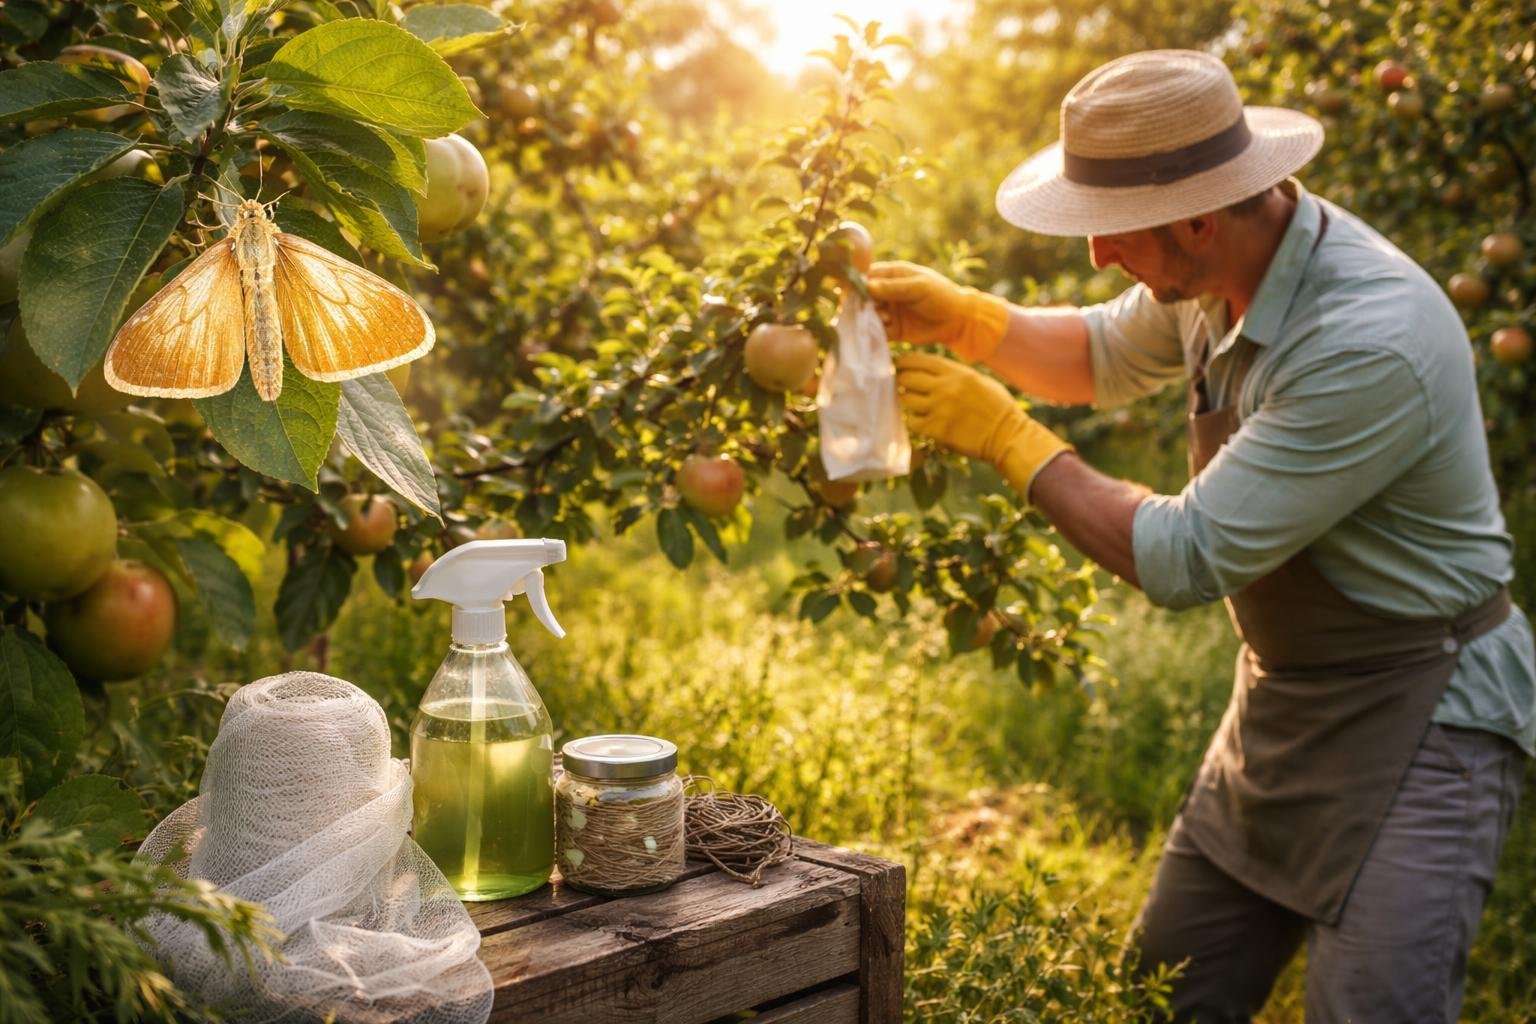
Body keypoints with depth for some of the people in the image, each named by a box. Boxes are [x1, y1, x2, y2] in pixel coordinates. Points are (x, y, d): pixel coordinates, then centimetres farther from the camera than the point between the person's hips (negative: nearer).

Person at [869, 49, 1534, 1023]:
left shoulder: (1372, 345, -32)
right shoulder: (1221, 265, -5)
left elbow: (1185, 559, -27)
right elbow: (1104, 356, 18)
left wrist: (1006, 436, -17)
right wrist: (958, 313, 0)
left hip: (1417, 717, -8)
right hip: (1284, 699, 8)